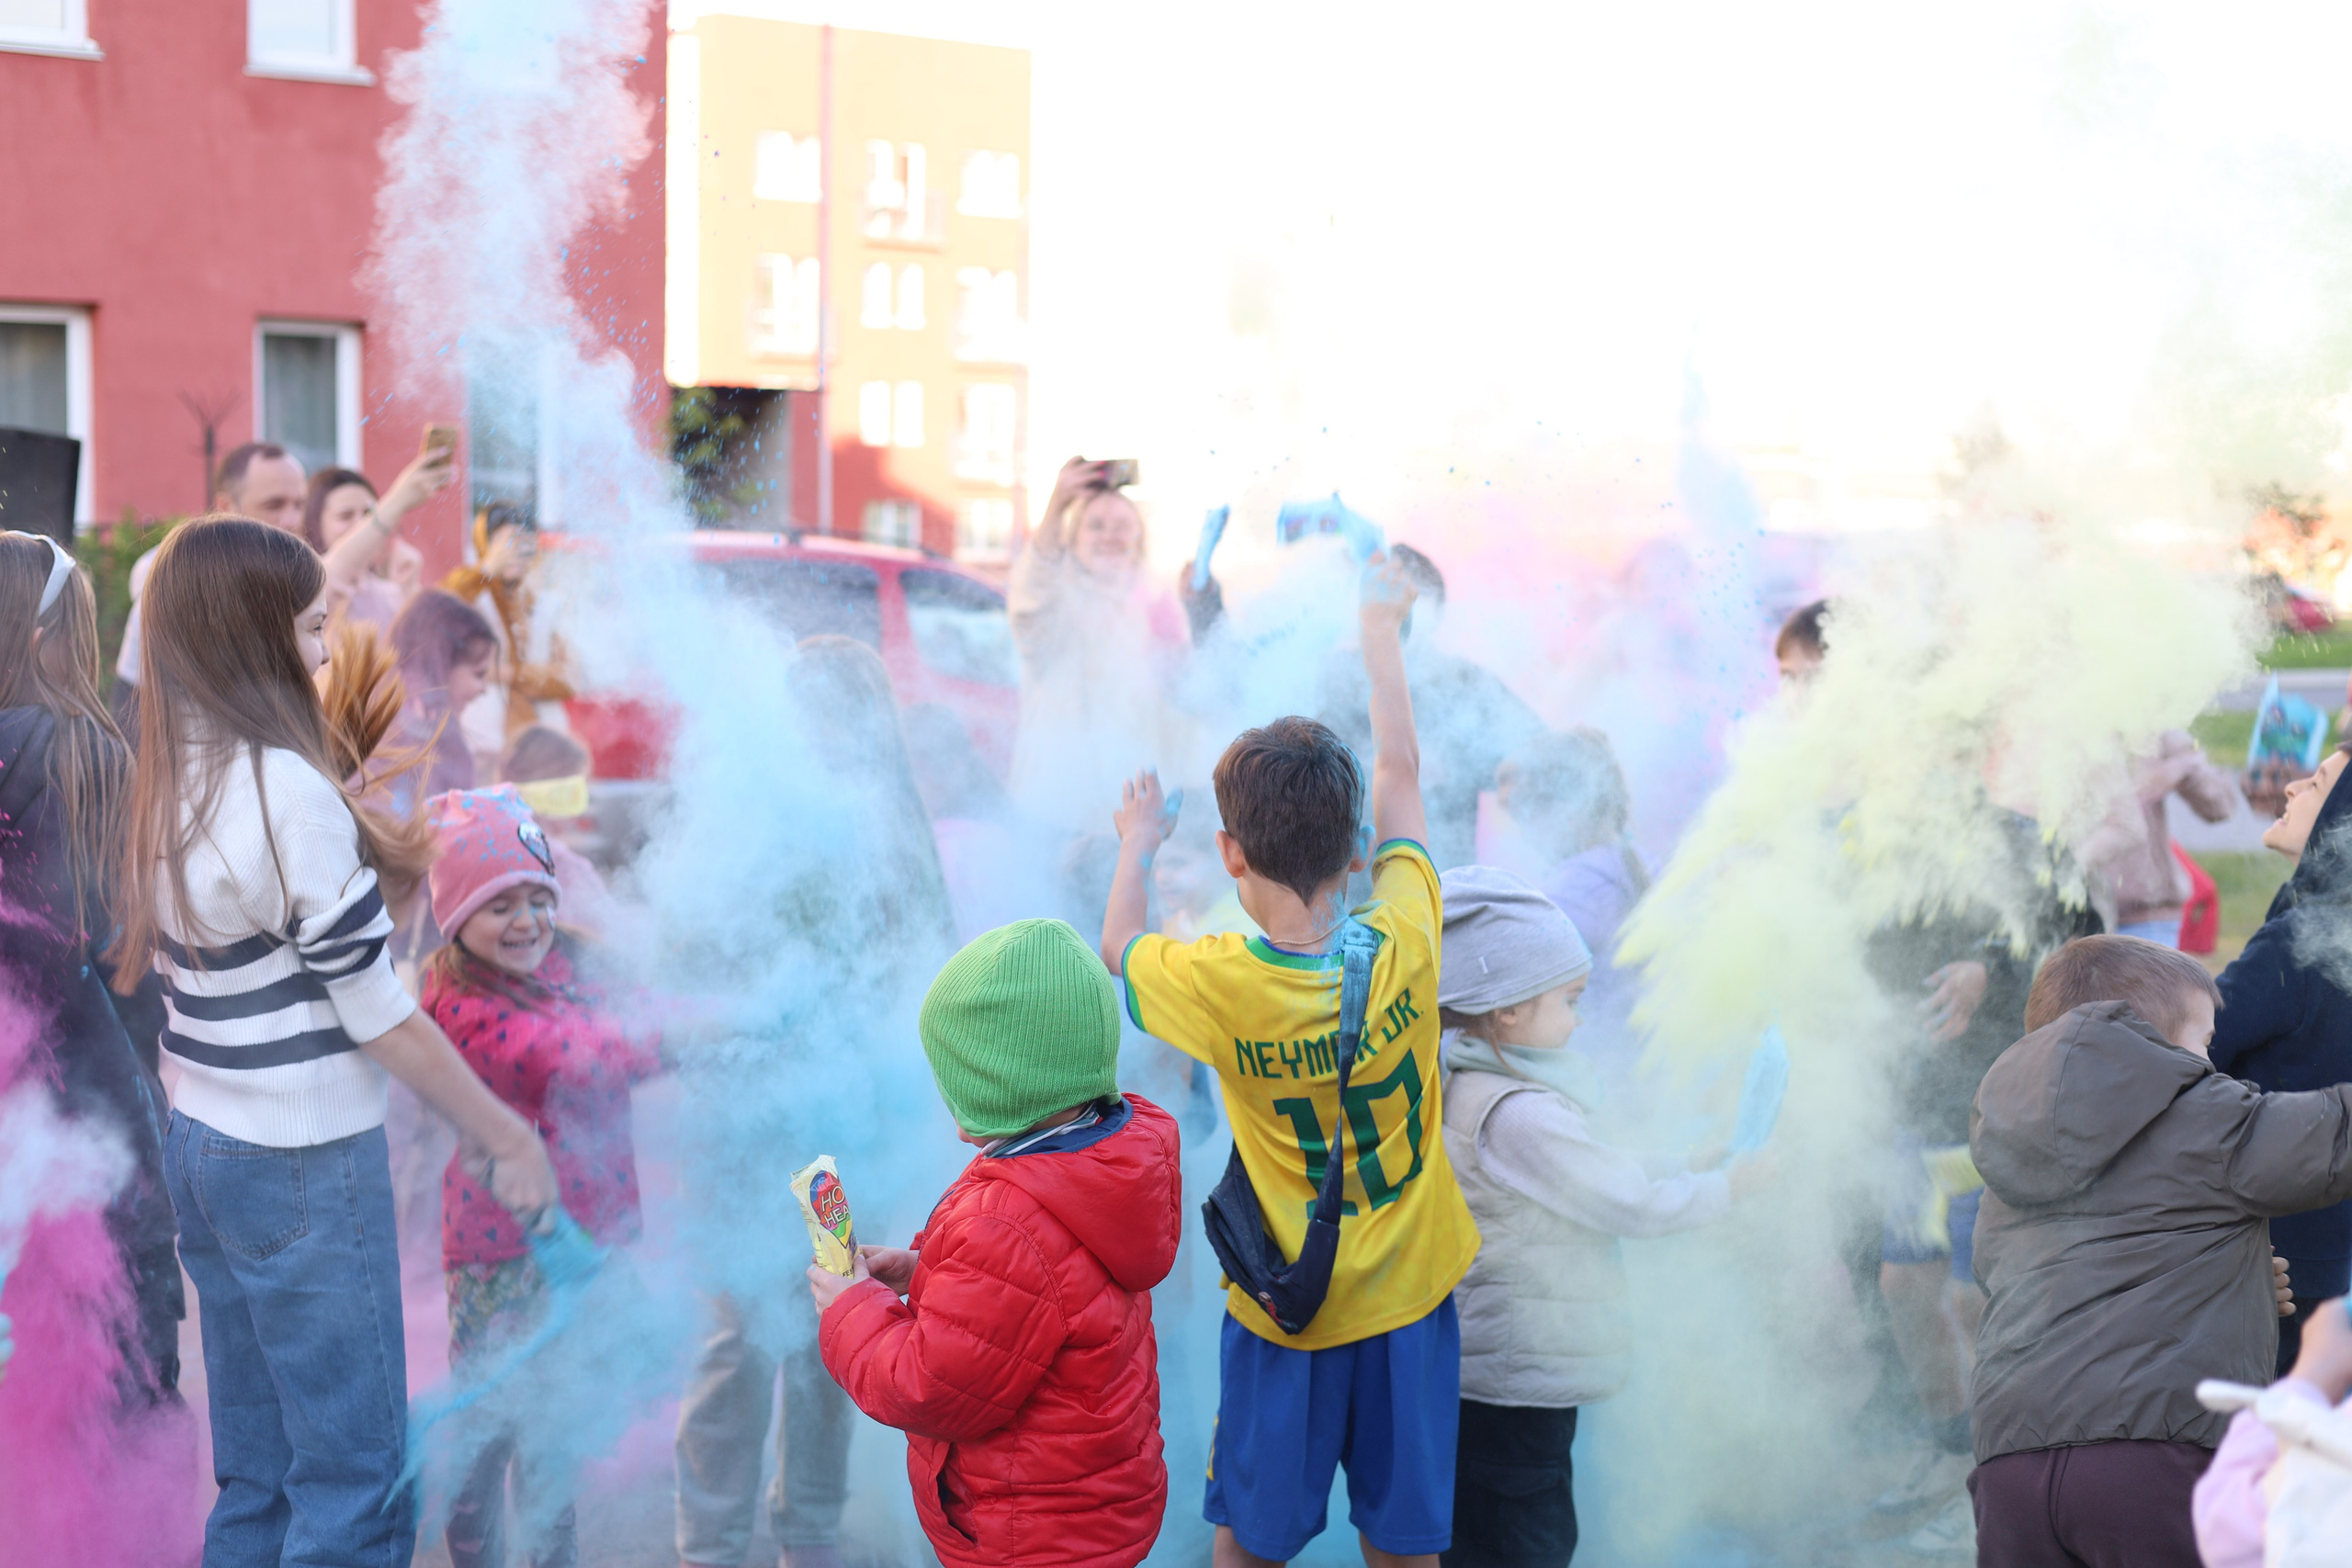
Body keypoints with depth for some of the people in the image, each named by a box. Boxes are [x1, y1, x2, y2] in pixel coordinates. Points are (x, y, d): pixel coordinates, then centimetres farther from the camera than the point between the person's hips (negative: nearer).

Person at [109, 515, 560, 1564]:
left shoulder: (173, 779, 8)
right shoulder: (290, 788, -17)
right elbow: (377, 1013, -15)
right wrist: (506, 1135, -7)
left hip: (197, 1139, 9)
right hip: (302, 1160, -9)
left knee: (254, 1471, 16)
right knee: (357, 1475, -1)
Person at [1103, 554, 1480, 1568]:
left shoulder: (1216, 987, -23)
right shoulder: (1402, 948, -18)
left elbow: (1119, 947, 2)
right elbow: (1400, 773, -2)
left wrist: (1137, 845, 21)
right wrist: (1381, 624, 11)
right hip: (1409, 1300, 2)